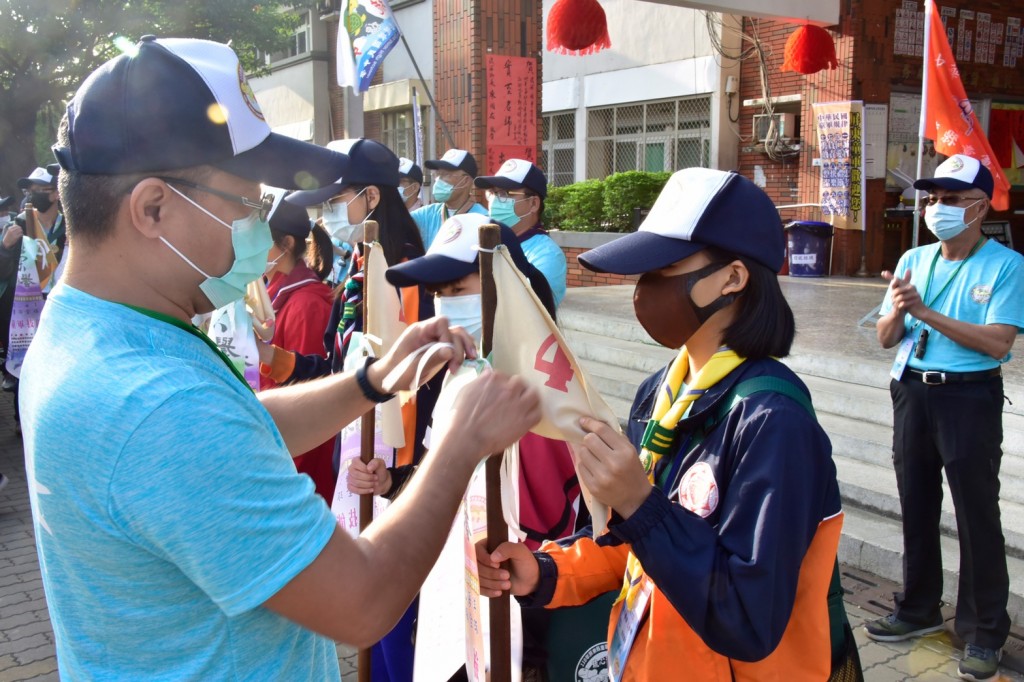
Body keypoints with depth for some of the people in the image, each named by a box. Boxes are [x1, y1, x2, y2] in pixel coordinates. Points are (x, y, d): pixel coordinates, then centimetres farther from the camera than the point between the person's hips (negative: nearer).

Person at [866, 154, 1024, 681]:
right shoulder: (914, 260, 8)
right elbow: (886, 339, 8)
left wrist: (925, 311, -21)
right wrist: (897, 309, -14)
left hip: (970, 397, -5)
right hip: (912, 392, 5)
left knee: (977, 513, 1)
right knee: (916, 507, 14)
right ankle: (919, 609, 30)